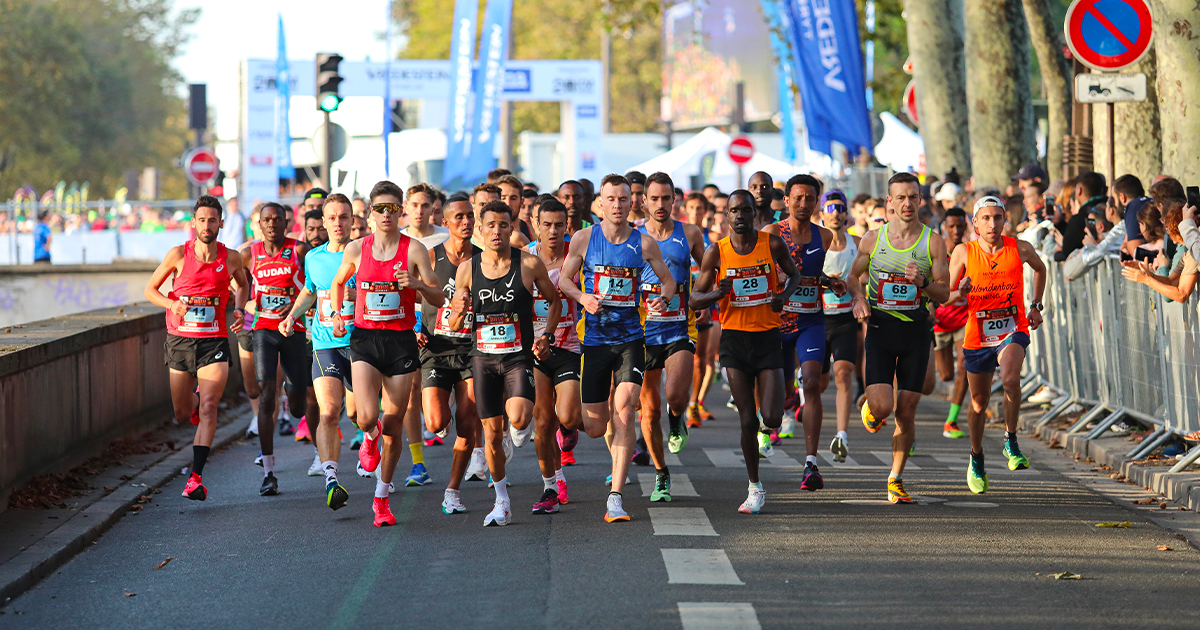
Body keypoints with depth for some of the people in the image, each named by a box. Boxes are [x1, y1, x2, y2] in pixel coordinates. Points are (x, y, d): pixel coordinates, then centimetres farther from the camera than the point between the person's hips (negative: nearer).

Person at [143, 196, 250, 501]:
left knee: (208, 409, -18)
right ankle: (196, 398, 49)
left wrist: (239, 310, 2)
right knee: (183, 414, 11)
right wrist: (171, 304, -16)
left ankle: (196, 476, -20)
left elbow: (243, 284, 21)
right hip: (180, 340, 1)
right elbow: (150, 289, 4)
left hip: (214, 342, -1)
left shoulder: (231, 258, -1)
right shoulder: (179, 255, -5)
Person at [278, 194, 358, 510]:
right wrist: (291, 316, 13)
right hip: (325, 345, 1)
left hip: (360, 344, -1)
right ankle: (330, 479, -23)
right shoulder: (313, 257, 9)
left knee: (356, 412, 9)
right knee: (329, 411, -17)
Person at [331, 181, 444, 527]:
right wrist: (337, 314, 9)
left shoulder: (414, 249, -2)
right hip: (364, 340, 0)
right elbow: (338, 282, 23)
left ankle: (382, 498, 21)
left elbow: (439, 299, -2)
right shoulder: (356, 249, 3)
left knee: (394, 427, 3)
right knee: (367, 417, -19)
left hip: (401, 341, 0)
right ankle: (370, 437, 21)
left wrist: (417, 284, -20)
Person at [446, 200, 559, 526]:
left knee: (518, 419, -24)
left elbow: (554, 300, 12)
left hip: (520, 356, -2)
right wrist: (459, 312, -15)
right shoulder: (468, 269, 1)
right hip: (483, 358, 2)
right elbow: (454, 326, 7)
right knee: (492, 433, 4)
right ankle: (501, 500, 20)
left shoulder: (529, 264, -4)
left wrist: (546, 337, 1)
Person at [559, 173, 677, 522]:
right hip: (595, 339, 1)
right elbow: (564, 278, 8)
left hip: (631, 339, -1)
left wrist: (663, 298, -10)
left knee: (624, 410, -18)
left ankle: (615, 497, -15)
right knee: (595, 426, 1)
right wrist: (583, 297, -13)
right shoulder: (584, 239, 0)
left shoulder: (644, 243, 1)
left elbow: (668, 279, 12)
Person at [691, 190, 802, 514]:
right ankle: (755, 487, 12)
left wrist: (785, 295, -5)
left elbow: (794, 274, 16)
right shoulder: (716, 252, -3)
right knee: (748, 421, -2)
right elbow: (695, 300, 2)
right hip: (735, 338, 0)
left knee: (772, 419, -9)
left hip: (769, 337, 0)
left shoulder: (773, 244, -2)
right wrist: (717, 293, -19)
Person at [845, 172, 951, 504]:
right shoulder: (873, 238, 2)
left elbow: (944, 293, 1)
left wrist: (923, 283, -19)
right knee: (882, 406, -15)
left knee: (906, 412, 1)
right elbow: (853, 276, 16)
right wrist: (857, 297, -5)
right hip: (879, 327, 0)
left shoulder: (933, 242, 0)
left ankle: (896, 479, 17)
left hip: (916, 330, 0)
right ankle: (870, 406, 24)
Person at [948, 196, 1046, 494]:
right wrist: (961, 292, -25)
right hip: (977, 336, 1)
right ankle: (976, 459, 37)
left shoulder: (1021, 249, -6)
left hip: (1013, 330, -1)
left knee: (1010, 378, -32)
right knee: (979, 403, 12)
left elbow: (1040, 268, 18)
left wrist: (1036, 306, 11)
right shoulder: (963, 252, -7)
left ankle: (1011, 441, -12)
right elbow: (945, 297, -3)